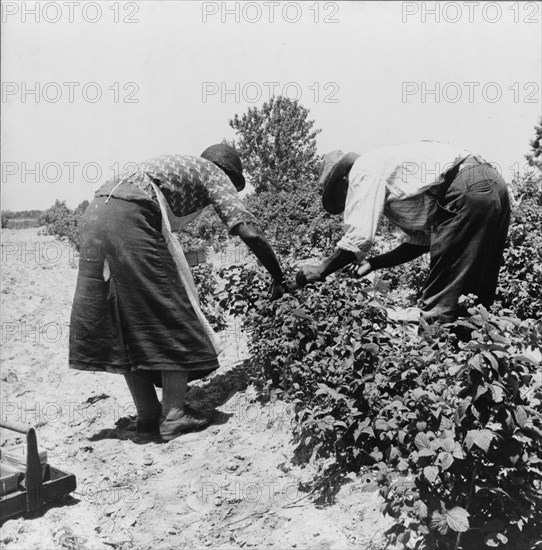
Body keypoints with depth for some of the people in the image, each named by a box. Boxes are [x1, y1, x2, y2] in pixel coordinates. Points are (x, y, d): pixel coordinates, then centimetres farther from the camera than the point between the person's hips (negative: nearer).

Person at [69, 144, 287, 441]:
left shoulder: (173, 162, 34)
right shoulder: (213, 172, 13)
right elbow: (248, 230, 1)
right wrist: (279, 279, 9)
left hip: (94, 214, 8)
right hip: (129, 219, -8)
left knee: (121, 320, 10)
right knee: (170, 316, 2)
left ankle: (147, 414, 18)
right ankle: (173, 415, 3)